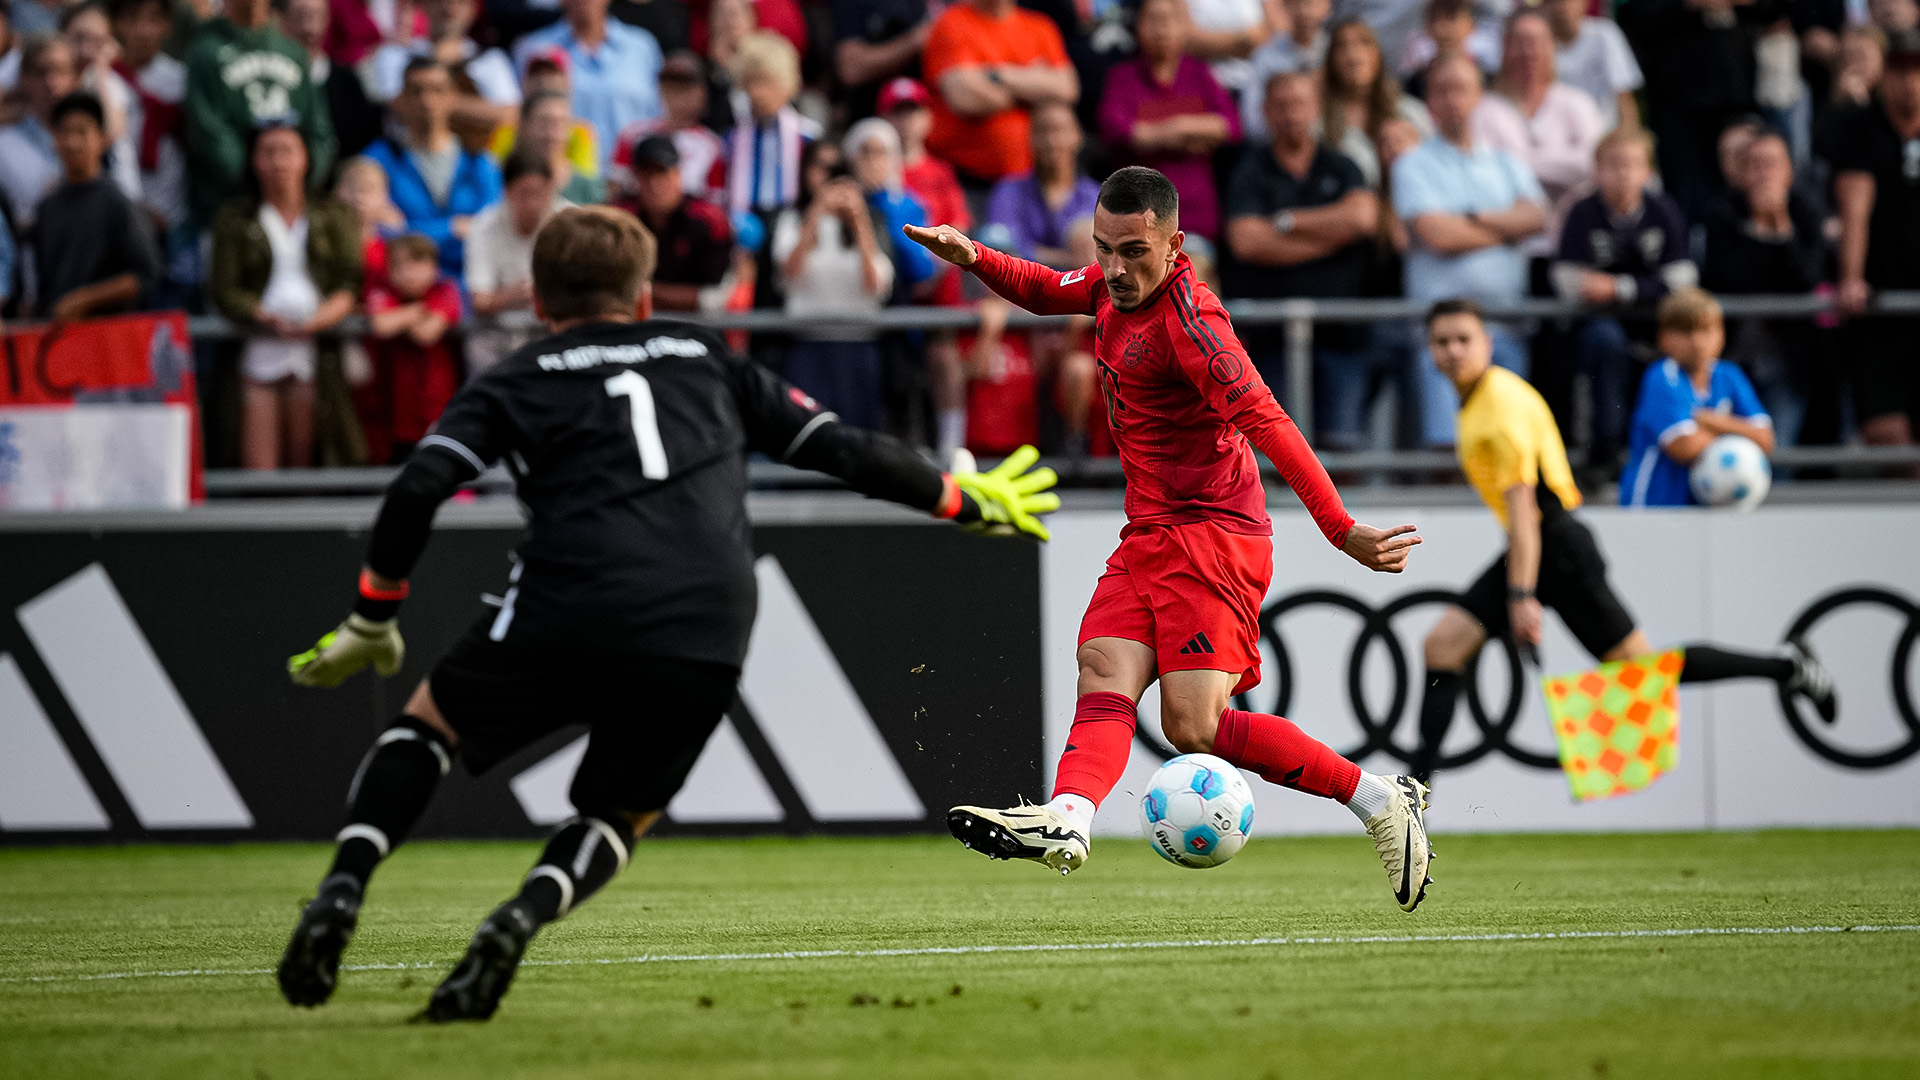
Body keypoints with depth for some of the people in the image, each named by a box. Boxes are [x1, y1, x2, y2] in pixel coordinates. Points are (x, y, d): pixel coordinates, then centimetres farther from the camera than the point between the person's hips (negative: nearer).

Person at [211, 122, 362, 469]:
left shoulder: (333, 216, 15)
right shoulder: (234, 219, 12)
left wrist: (329, 313, -14)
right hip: (259, 349, -1)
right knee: (258, 470, -11)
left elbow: (349, 282, 7)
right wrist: (267, 318, -14)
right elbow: (224, 290, 4)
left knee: (304, 464, -5)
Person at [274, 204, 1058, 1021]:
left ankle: (343, 886, -2)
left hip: (565, 615, -1)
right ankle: (524, 916, -13)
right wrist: (966, 501, 40)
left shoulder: (519, 381, 19)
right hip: (706, 639, 1)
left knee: (429, 722, 23)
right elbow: (842, 448, 27)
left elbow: (418, 489, 4)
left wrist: (370, 622, 14)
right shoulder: (705, 359, 27)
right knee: (619, 818, 20)